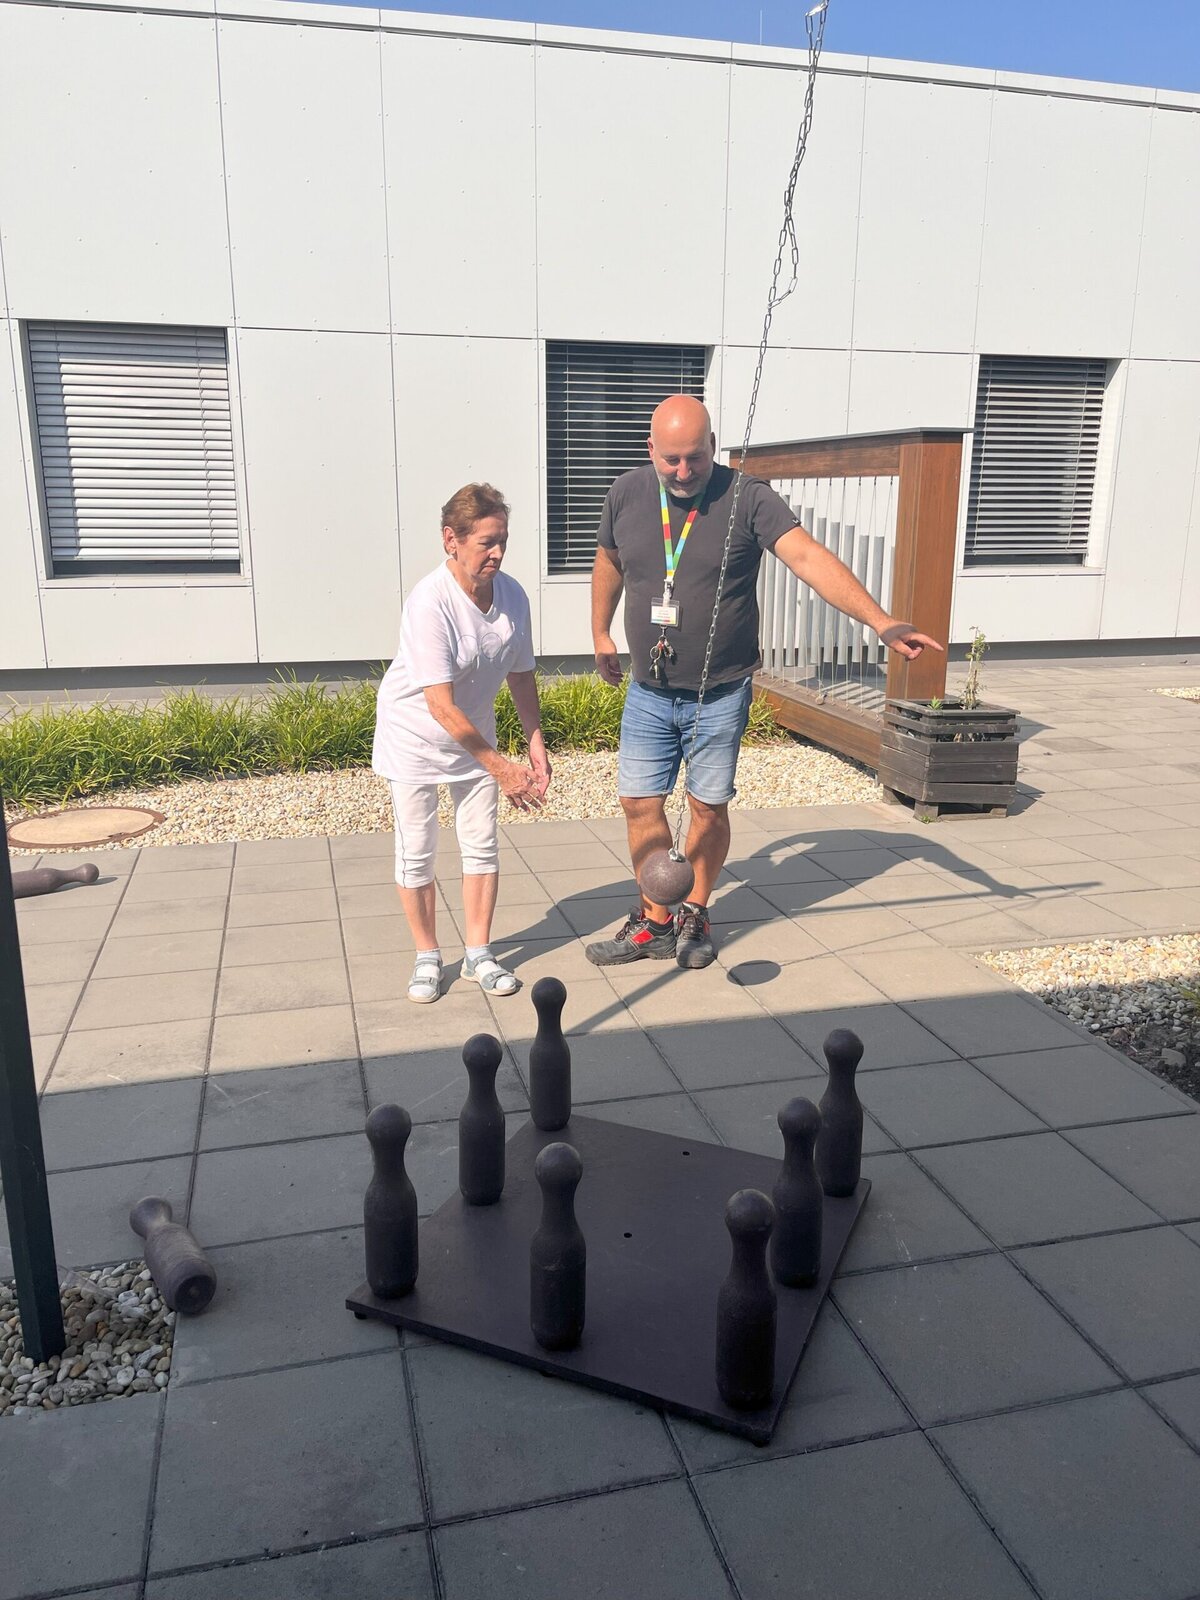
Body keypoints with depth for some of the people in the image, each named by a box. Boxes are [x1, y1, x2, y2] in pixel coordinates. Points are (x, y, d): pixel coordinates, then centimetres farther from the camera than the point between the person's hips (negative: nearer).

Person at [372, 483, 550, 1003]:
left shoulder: (512, 595, -11)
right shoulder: (428, 604, -30)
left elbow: (521, 674, 4)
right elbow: (440, 706, -32)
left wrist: (536, 743, 1)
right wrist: (500, 766, -32)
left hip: (476, 732, 5)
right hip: (415, 732, -5)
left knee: (482, 845, 7)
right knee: (416, 852, 3)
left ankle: (479, 954, 21)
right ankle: (427, 958, 20)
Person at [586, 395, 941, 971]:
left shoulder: (748, 498, -15)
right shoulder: (626, 495, -3)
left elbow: (809, 558, -29)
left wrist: (882, 622, -40)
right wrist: (600, 632, 21)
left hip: (720, 696, -3)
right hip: (648, 692, 3)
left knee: (708, 807, 8)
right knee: (640, 804, 6)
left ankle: (695, 915, 30)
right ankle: (655, 922, 24)